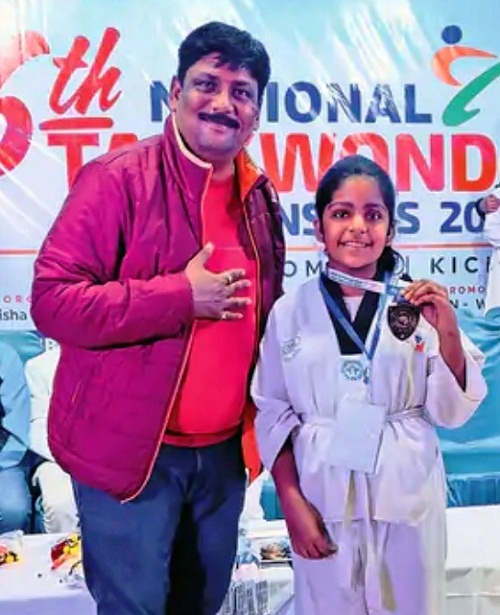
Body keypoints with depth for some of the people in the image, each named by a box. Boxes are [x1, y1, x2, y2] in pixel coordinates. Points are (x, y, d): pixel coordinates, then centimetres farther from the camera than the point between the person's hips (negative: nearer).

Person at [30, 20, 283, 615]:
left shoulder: (261, 196, 7)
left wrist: (259, 428, 9)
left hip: (224, 449, 6)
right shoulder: (119, 178, -13)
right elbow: (52, 299, -19)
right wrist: (182, 296, -23)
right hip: (129, 448, -6)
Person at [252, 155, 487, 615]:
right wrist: (292, 503, -4)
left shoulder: (418, 306, -4)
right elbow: (274, 414, 1)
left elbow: (451, 412, -1)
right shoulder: (289, 312, -3)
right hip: (323, 499, 0)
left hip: (407, 499, 1)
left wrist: (447, 333, -15)